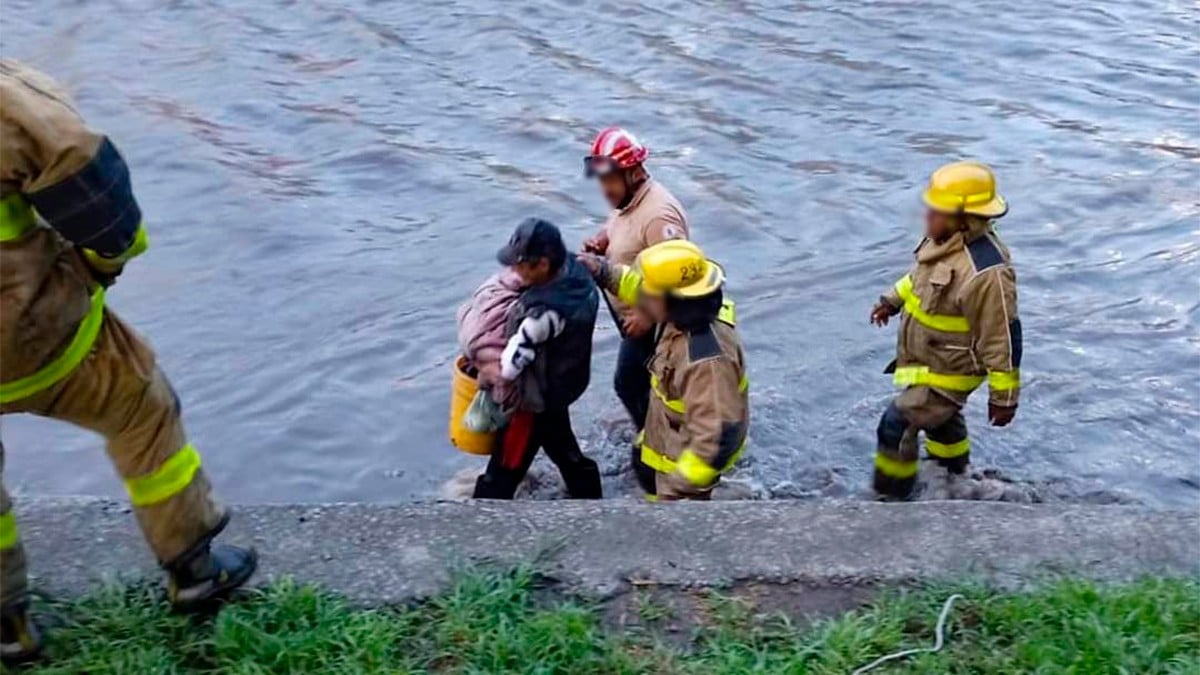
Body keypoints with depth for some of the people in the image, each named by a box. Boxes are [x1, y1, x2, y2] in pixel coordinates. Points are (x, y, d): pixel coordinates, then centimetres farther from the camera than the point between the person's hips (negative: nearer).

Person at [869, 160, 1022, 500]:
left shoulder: (985, 272, -37)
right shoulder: (944, 239, -11)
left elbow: (1003, 338, -28)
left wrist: (1004, 396, -20)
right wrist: (893, 300, 21)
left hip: (947, 370, -9)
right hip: (924, 356, 9)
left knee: (897, 426, -4)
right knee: (939, 417, 30)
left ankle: (891, 495, 18)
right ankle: (953, 476, 56)